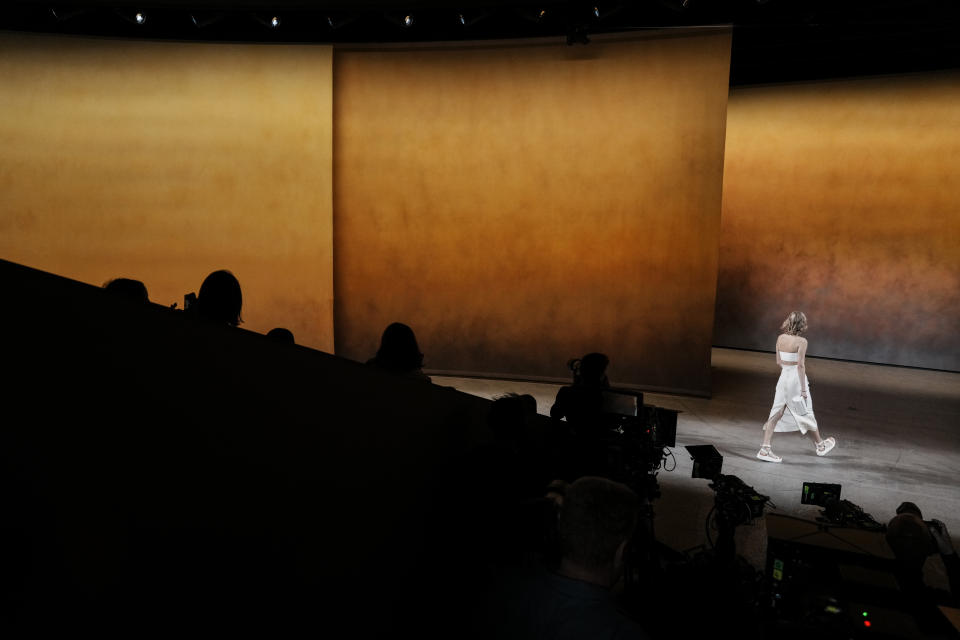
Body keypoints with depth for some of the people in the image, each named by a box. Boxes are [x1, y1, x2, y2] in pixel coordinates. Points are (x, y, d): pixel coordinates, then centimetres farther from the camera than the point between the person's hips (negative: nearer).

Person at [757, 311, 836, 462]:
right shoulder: (801, 341, -15)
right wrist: (803, 389, -13)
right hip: (796, 378, -5)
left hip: (783, 377, 5)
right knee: (806, 414, 12)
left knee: (776, 413, 5)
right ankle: (821, 445, 34)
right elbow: (800, 365, -17)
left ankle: (765, 449, -2)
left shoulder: (781, 338, 3)